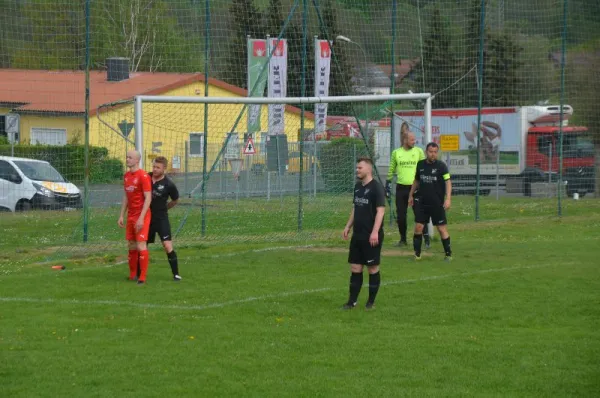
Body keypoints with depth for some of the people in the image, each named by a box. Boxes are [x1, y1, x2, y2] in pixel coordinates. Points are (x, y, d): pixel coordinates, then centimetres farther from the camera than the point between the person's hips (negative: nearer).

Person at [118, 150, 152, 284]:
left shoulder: (143, 176, -12)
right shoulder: (127, 176, 12)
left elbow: (148, 198, -15)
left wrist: (141, 218, -20)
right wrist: (121, 216, 15)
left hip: (141, 216, -7)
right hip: (130, 215, 7)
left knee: (141, 245, -10)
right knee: (132, 245, 9)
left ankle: (142, 277, -8)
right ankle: (132, 275, 17)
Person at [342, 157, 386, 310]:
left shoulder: (376, 187, -12)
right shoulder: (358, 187, 12)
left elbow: (380, 210, -18)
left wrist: (375, 232, -24)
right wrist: (348, 226, 17)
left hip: (371, 236, -8)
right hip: (357, 234, 8)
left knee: (373, 268, 2)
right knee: (355, 267, 7)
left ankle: (371, 301, 10)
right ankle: (352, 300, 11)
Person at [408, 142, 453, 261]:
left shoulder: (441, 166, -7)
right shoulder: (420, 165, 5)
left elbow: (448, 182, -11)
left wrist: (448, 199, -20)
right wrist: (411, 195, 20)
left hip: (437, 203, -3)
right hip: (422, 202, 4)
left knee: (442, 229, -1)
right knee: (418, 227, -1)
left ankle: (448, 254, 9)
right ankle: (417, 254, 10)